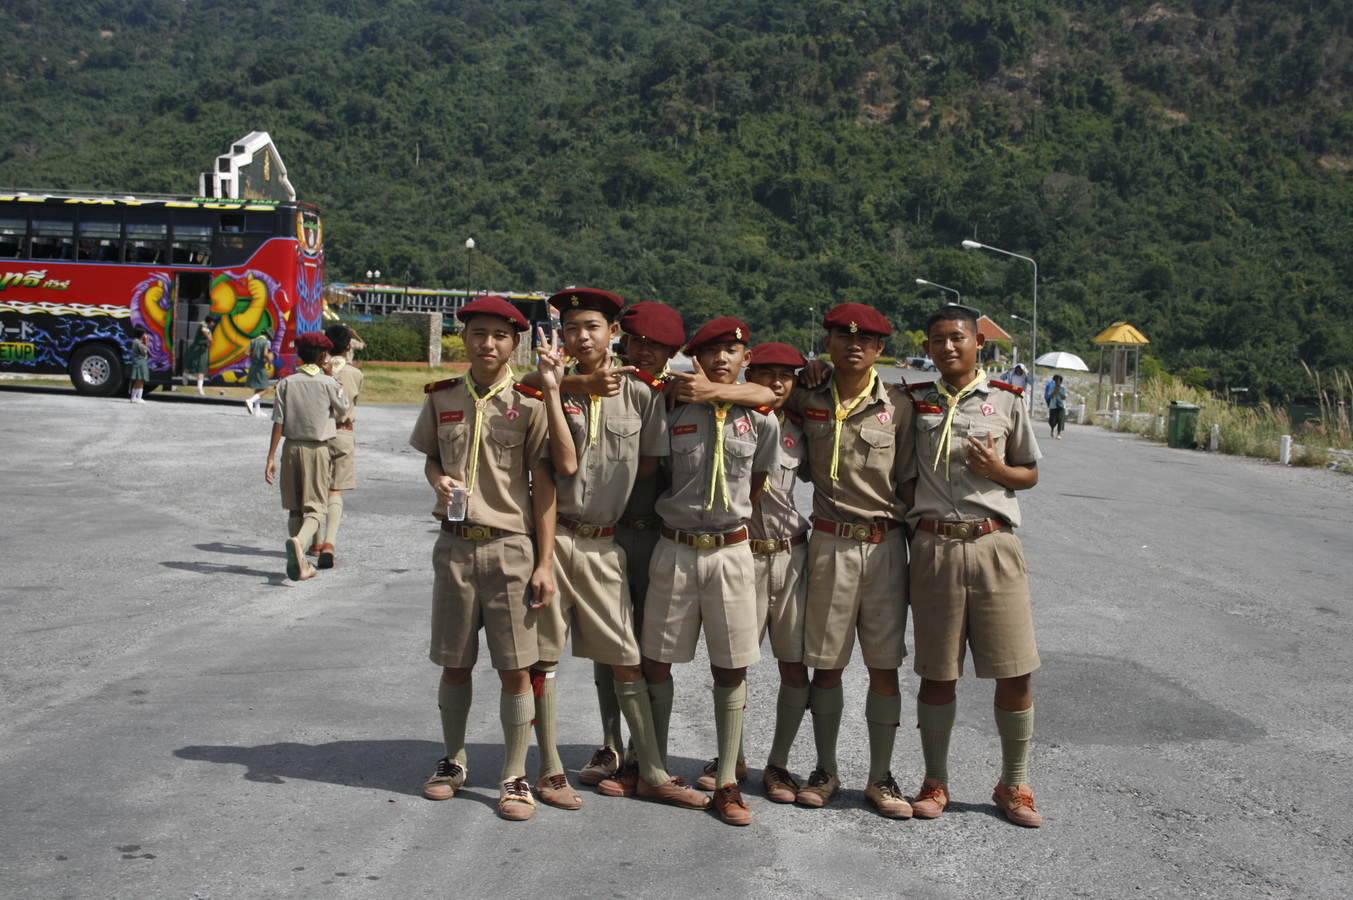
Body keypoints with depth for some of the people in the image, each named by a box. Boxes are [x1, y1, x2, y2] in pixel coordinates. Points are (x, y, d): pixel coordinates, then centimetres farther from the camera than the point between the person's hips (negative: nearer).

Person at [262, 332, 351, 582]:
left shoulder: (287, 383, 1)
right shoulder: (327, 383, -6)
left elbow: (278, 422, -3)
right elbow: (344, 409, 11)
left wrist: (271, 457, -1)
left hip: (291, 447, 3)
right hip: (318, 448, -3)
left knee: (294, 508, 12)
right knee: (315, 507, -1)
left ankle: (301, 565, 16)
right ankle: (298, 541, -31)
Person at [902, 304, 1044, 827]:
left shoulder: (1006, 401, 8)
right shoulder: (914, 401, 10)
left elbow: (1030, 474, 14)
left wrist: (997, 469, -8)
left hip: (993, 544, 0)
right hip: (933, 546, 1)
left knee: (1015, 673, 0)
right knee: (937, 674, 5)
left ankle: (1014, 785, 15)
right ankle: (935, 781, 20)